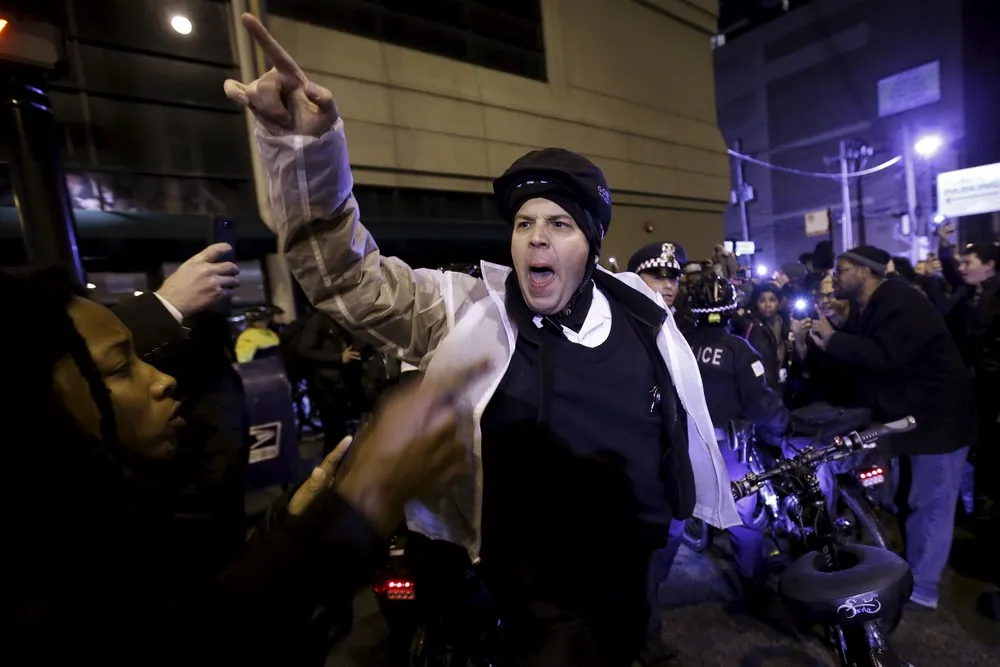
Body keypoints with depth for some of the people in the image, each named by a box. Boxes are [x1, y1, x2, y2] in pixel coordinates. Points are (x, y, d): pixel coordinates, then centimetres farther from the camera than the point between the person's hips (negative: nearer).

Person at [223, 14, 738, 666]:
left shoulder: (641, 313, -5)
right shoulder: (469, 311, -13)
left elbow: (690, 436, 7)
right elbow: (349, 276, -21)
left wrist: (714, 527, 18)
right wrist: (305, 147, -35)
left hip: (655, 569, 4)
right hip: (549, 593, -3)